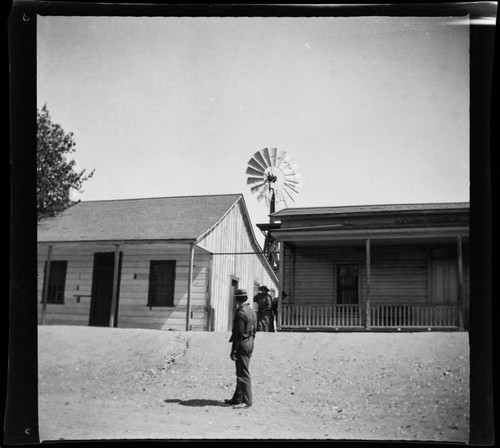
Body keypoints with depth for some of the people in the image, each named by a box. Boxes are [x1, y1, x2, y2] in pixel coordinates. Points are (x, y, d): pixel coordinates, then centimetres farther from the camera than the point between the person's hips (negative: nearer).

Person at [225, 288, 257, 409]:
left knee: (243, 374, -4)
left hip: (242, 345, -10)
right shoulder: (251, 310, 11)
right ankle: (237, 398, 24)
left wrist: (233, 351, -17)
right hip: (249, 343, 10)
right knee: (241, 373, 16)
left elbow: (238, 333, -21)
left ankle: (246, 401, 1)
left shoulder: (241, 313, -19)